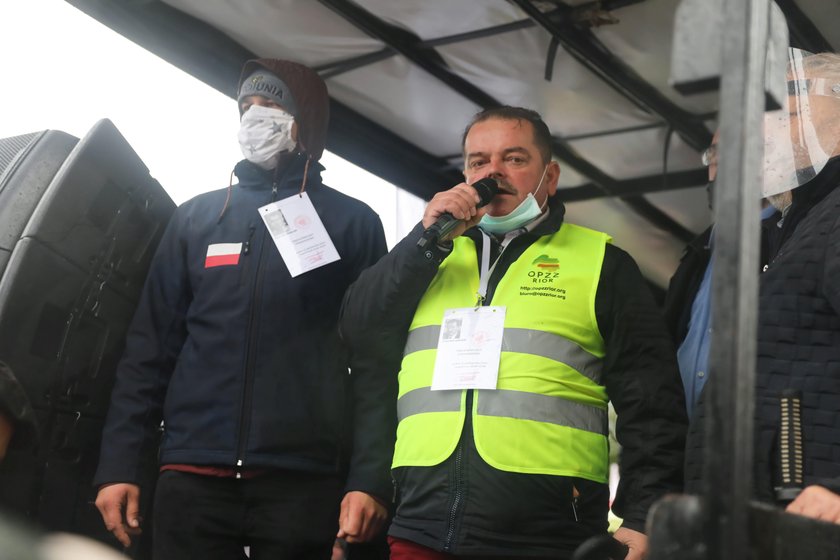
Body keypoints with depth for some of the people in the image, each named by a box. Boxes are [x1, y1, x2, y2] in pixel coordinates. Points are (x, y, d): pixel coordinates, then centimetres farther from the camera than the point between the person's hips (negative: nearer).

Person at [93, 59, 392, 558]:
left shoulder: (353, 224, 7)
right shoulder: (197, 217, 14)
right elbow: (151, 348, 12)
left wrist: (371, 478, -10)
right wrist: (120, 464, 4)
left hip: (305, 483, -2)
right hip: (194, 479, 2)